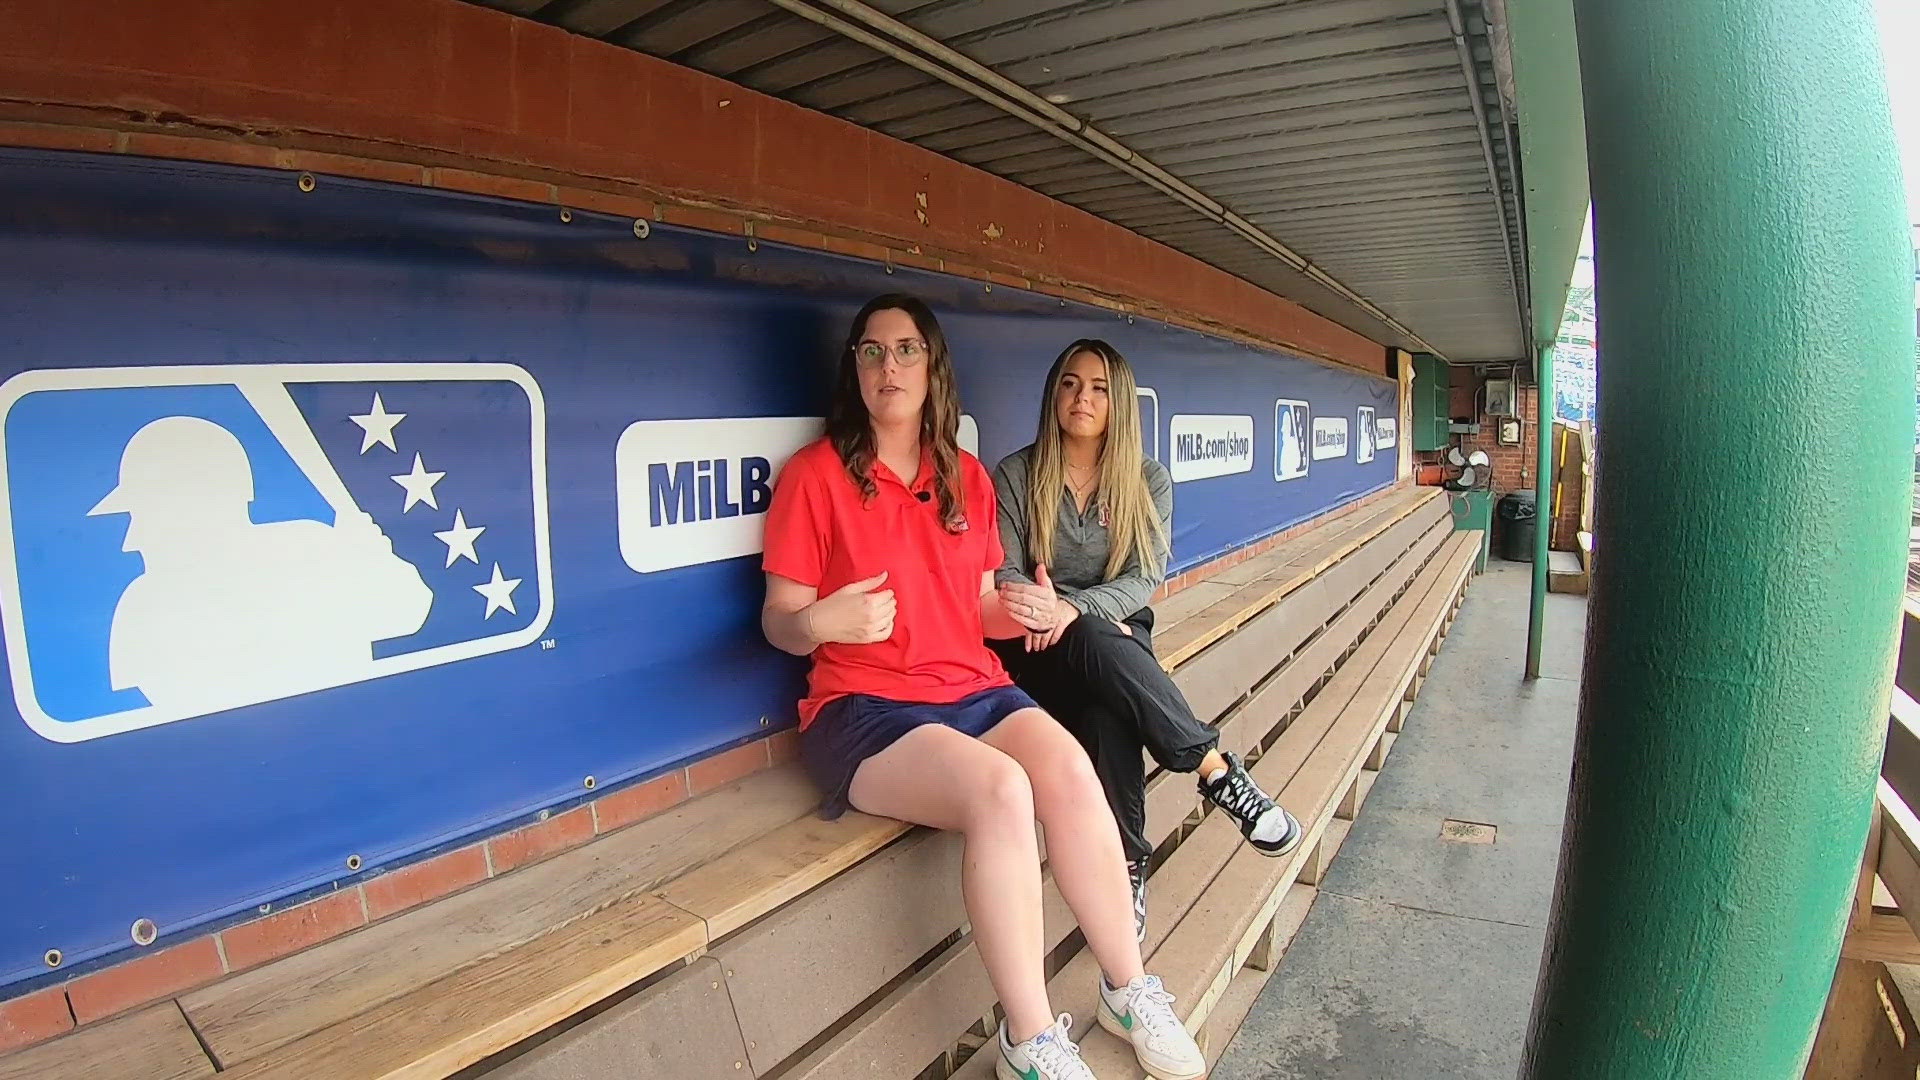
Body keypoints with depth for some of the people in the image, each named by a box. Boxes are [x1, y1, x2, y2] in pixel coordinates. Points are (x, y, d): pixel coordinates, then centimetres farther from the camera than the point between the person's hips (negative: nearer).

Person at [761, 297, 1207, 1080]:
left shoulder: (967, 478, 13)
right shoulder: (815, 473, -4)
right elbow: (780, 623, -4)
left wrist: (1023, 613, -4)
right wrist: (820, 622, -26)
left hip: (975, 691, 5)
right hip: (864, 709, -4)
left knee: (1070, 770, -25)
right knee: (1001, 789, -31)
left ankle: (1128, 989, -6)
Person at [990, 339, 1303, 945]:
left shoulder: (1148, 481, 7)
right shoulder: (1015, 475, 4)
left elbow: (1146, 578, -5)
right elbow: (1006, 577, -3)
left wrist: (1075, 607, -25)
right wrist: (1045, 612, -26)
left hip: (1119, 637, 2)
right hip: (1044, 650, -1)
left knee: (1109, 709, -36)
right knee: (1094, 642, -38)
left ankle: (1126, 866, -25)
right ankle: (1217, 771, -27)